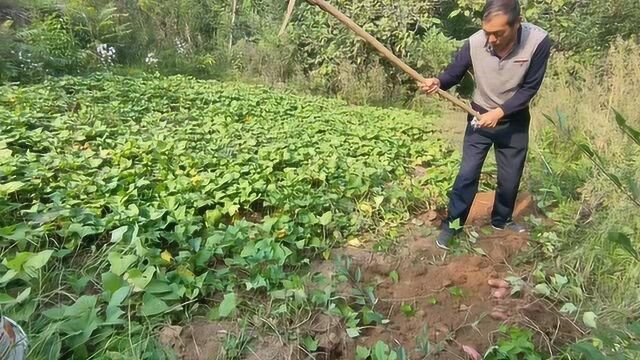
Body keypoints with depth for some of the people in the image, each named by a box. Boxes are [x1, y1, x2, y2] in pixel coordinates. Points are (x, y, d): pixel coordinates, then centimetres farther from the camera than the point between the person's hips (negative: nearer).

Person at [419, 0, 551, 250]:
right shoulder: (474, 43, -22)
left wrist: (499, 112, -25)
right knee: (467, 173, -2)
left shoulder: (538, 42, -23)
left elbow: (529, 88, -16)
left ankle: (501, 220, 37)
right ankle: (452, 224, 13)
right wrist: (437, 82, -32)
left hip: (514, 121, 1)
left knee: (510, 177, 12)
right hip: (479, 117, 0)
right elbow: (454, 73, -10)